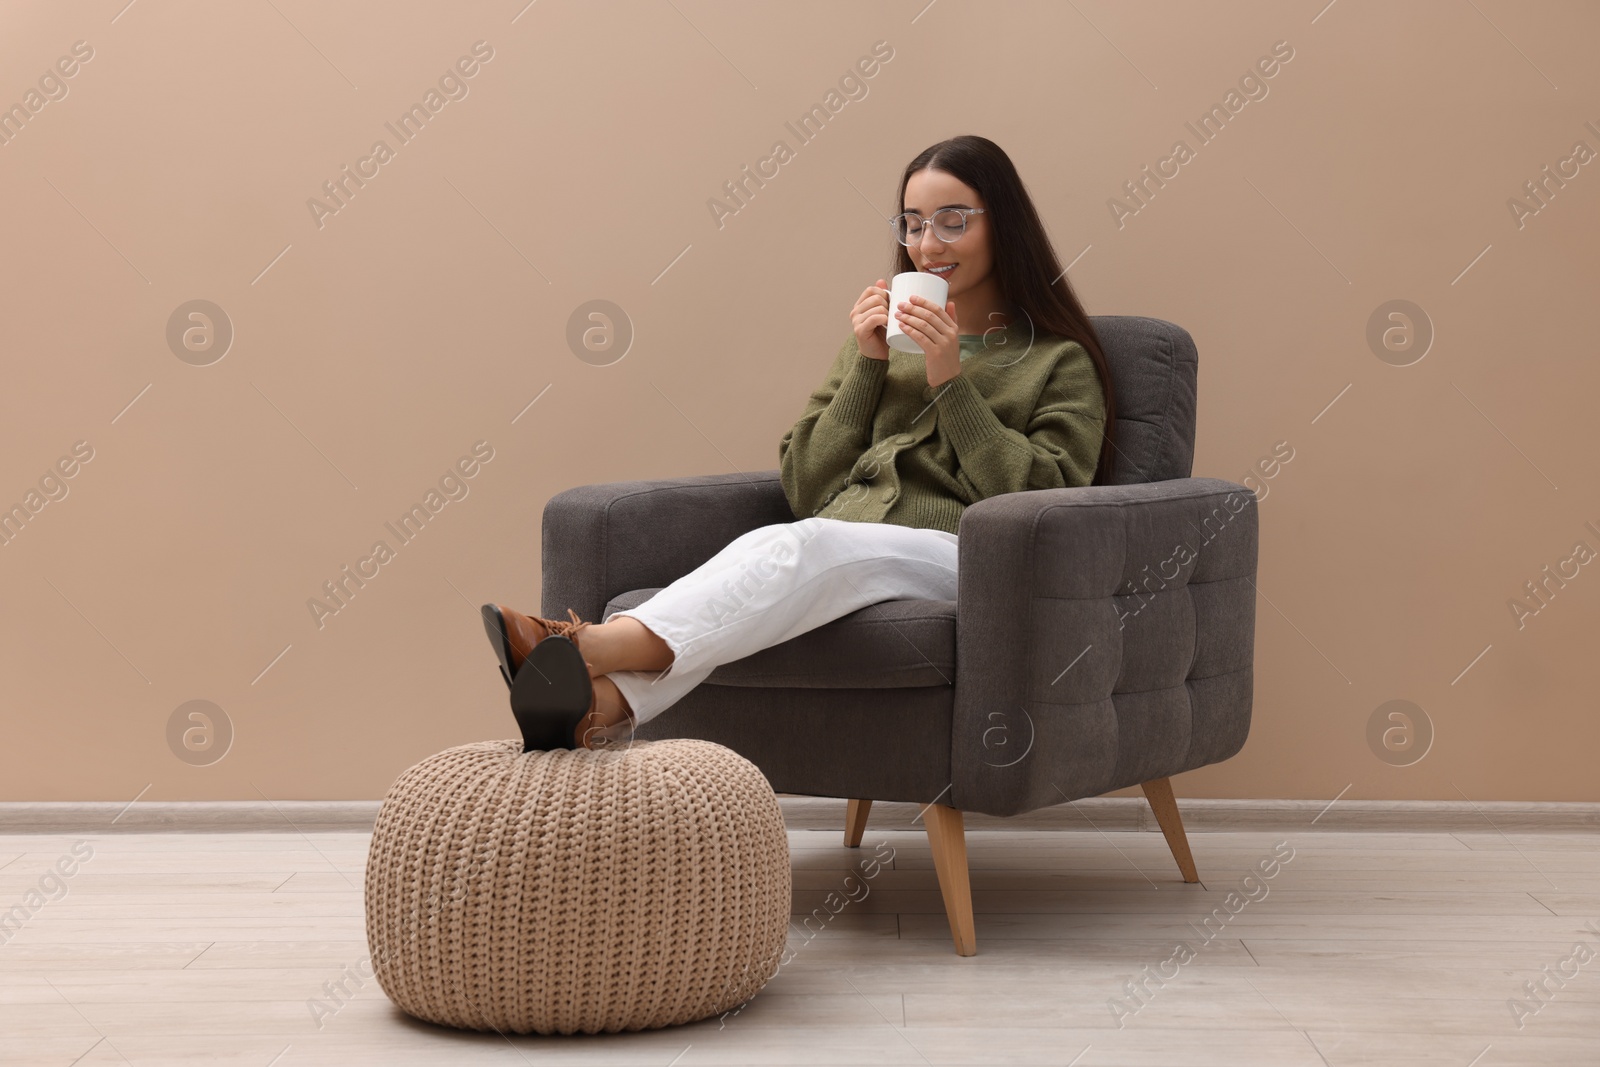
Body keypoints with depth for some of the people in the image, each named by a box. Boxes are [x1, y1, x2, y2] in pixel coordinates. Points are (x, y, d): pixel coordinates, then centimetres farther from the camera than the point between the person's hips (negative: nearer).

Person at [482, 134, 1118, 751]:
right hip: (836, 553, 4)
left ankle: (592, 649, -60)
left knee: (803, 546, -37)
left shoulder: (1060, 362, 17)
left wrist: (950, 383, -2)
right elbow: (806, 490, 22)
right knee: (769, 546, -36)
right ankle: (605, 700, -63)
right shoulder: (889, 334, 31)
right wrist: (866, 368, 11)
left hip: (953, 555, -4)